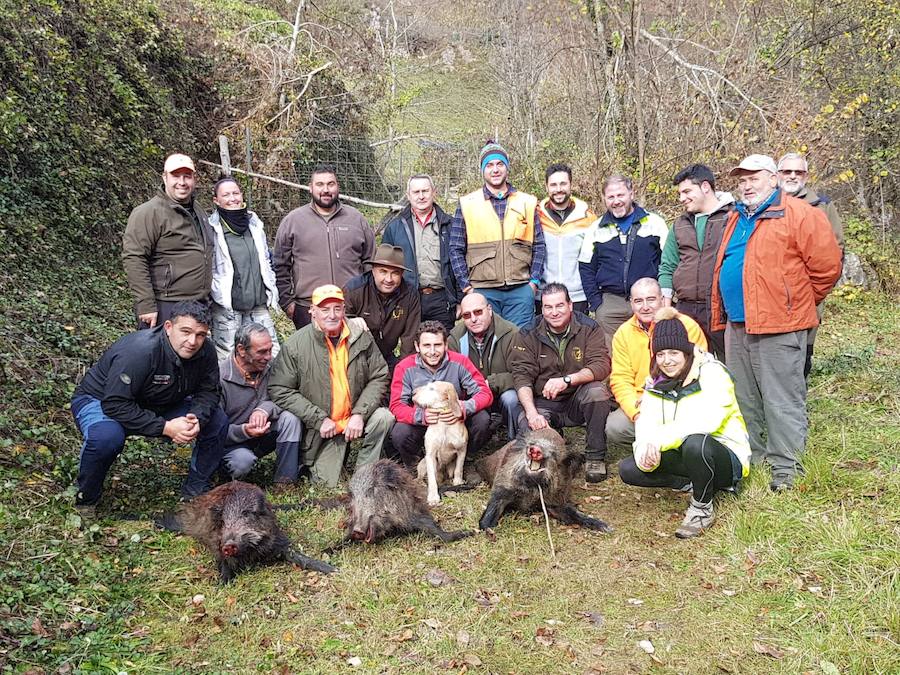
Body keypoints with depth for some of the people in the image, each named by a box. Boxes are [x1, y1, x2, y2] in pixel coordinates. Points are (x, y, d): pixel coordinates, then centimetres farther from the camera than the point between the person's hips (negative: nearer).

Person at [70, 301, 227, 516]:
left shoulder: (205, 351, -15)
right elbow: (115, 404, -35)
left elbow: (208, 391, -5)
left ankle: (196, 489, 6)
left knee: (218, 421, -10)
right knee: (106, 437, -40)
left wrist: (197, 418, -28)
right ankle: (86, 497, -9)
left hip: (157, 406, 6)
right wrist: (165, 427, -37)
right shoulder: (139, 351, -35)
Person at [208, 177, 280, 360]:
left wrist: (271, 292, 17)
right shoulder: (211, 229, -5)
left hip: (259, 305, 5)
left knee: (273, 355, 3)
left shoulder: (255, 224, 15)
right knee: (228, 358, -2)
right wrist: (216, 295, -11)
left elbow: (267, 261, 22)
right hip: (225, 306, -5)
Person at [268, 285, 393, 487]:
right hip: (321, 426, -2)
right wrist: (319, 419, -17)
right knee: (327, 483, -8)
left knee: (384, 417, -26)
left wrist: (360, 414, -15)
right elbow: (279, 390, -12)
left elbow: (379, 377, -1)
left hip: (355, 418, 2)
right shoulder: (295, 345, -11)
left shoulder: (362, 337, -4)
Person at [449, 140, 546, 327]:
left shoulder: (527, 202, 9)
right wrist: (466, 286, -2)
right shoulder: (467, 204, 5)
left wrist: (534, 281, 1)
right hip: (482, 292, -1)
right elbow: (456, 250, 5)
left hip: (521, 290, 1)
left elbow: (539, 246, 10)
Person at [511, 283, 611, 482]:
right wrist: (531, 413, -28)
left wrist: (567, 380, -35)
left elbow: (601, 365, -18)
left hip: (578, 400, 0)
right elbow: (522, 376, -12)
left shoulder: (588, 328, -5)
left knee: (597, 390, -32)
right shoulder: (528, 335, -4)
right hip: (543, 403, 0)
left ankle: (595, 457, -15)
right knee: (527, 426, -31)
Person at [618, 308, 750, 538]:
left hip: (725, 457, -6)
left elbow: (706, 421, -31)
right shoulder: (655, 381, 5)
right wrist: (646, 451, -29)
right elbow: (646, 424, -8)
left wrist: (661, 438, -33)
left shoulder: (712, 373, -15)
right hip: (683, 455, 6)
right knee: (628, 469, -11)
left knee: (695, 443, -40)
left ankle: (702, 509, -15)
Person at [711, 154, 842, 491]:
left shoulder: (799, 215, -7)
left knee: (781, 400, -1)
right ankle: (749, 454, 30)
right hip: (737, 325, 8)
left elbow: (826, 266, -9)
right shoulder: (736, 219, 17)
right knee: (743, 398, 17)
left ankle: (786, 467, 9)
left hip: (778, 327, -8)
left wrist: (798, 302, 1)